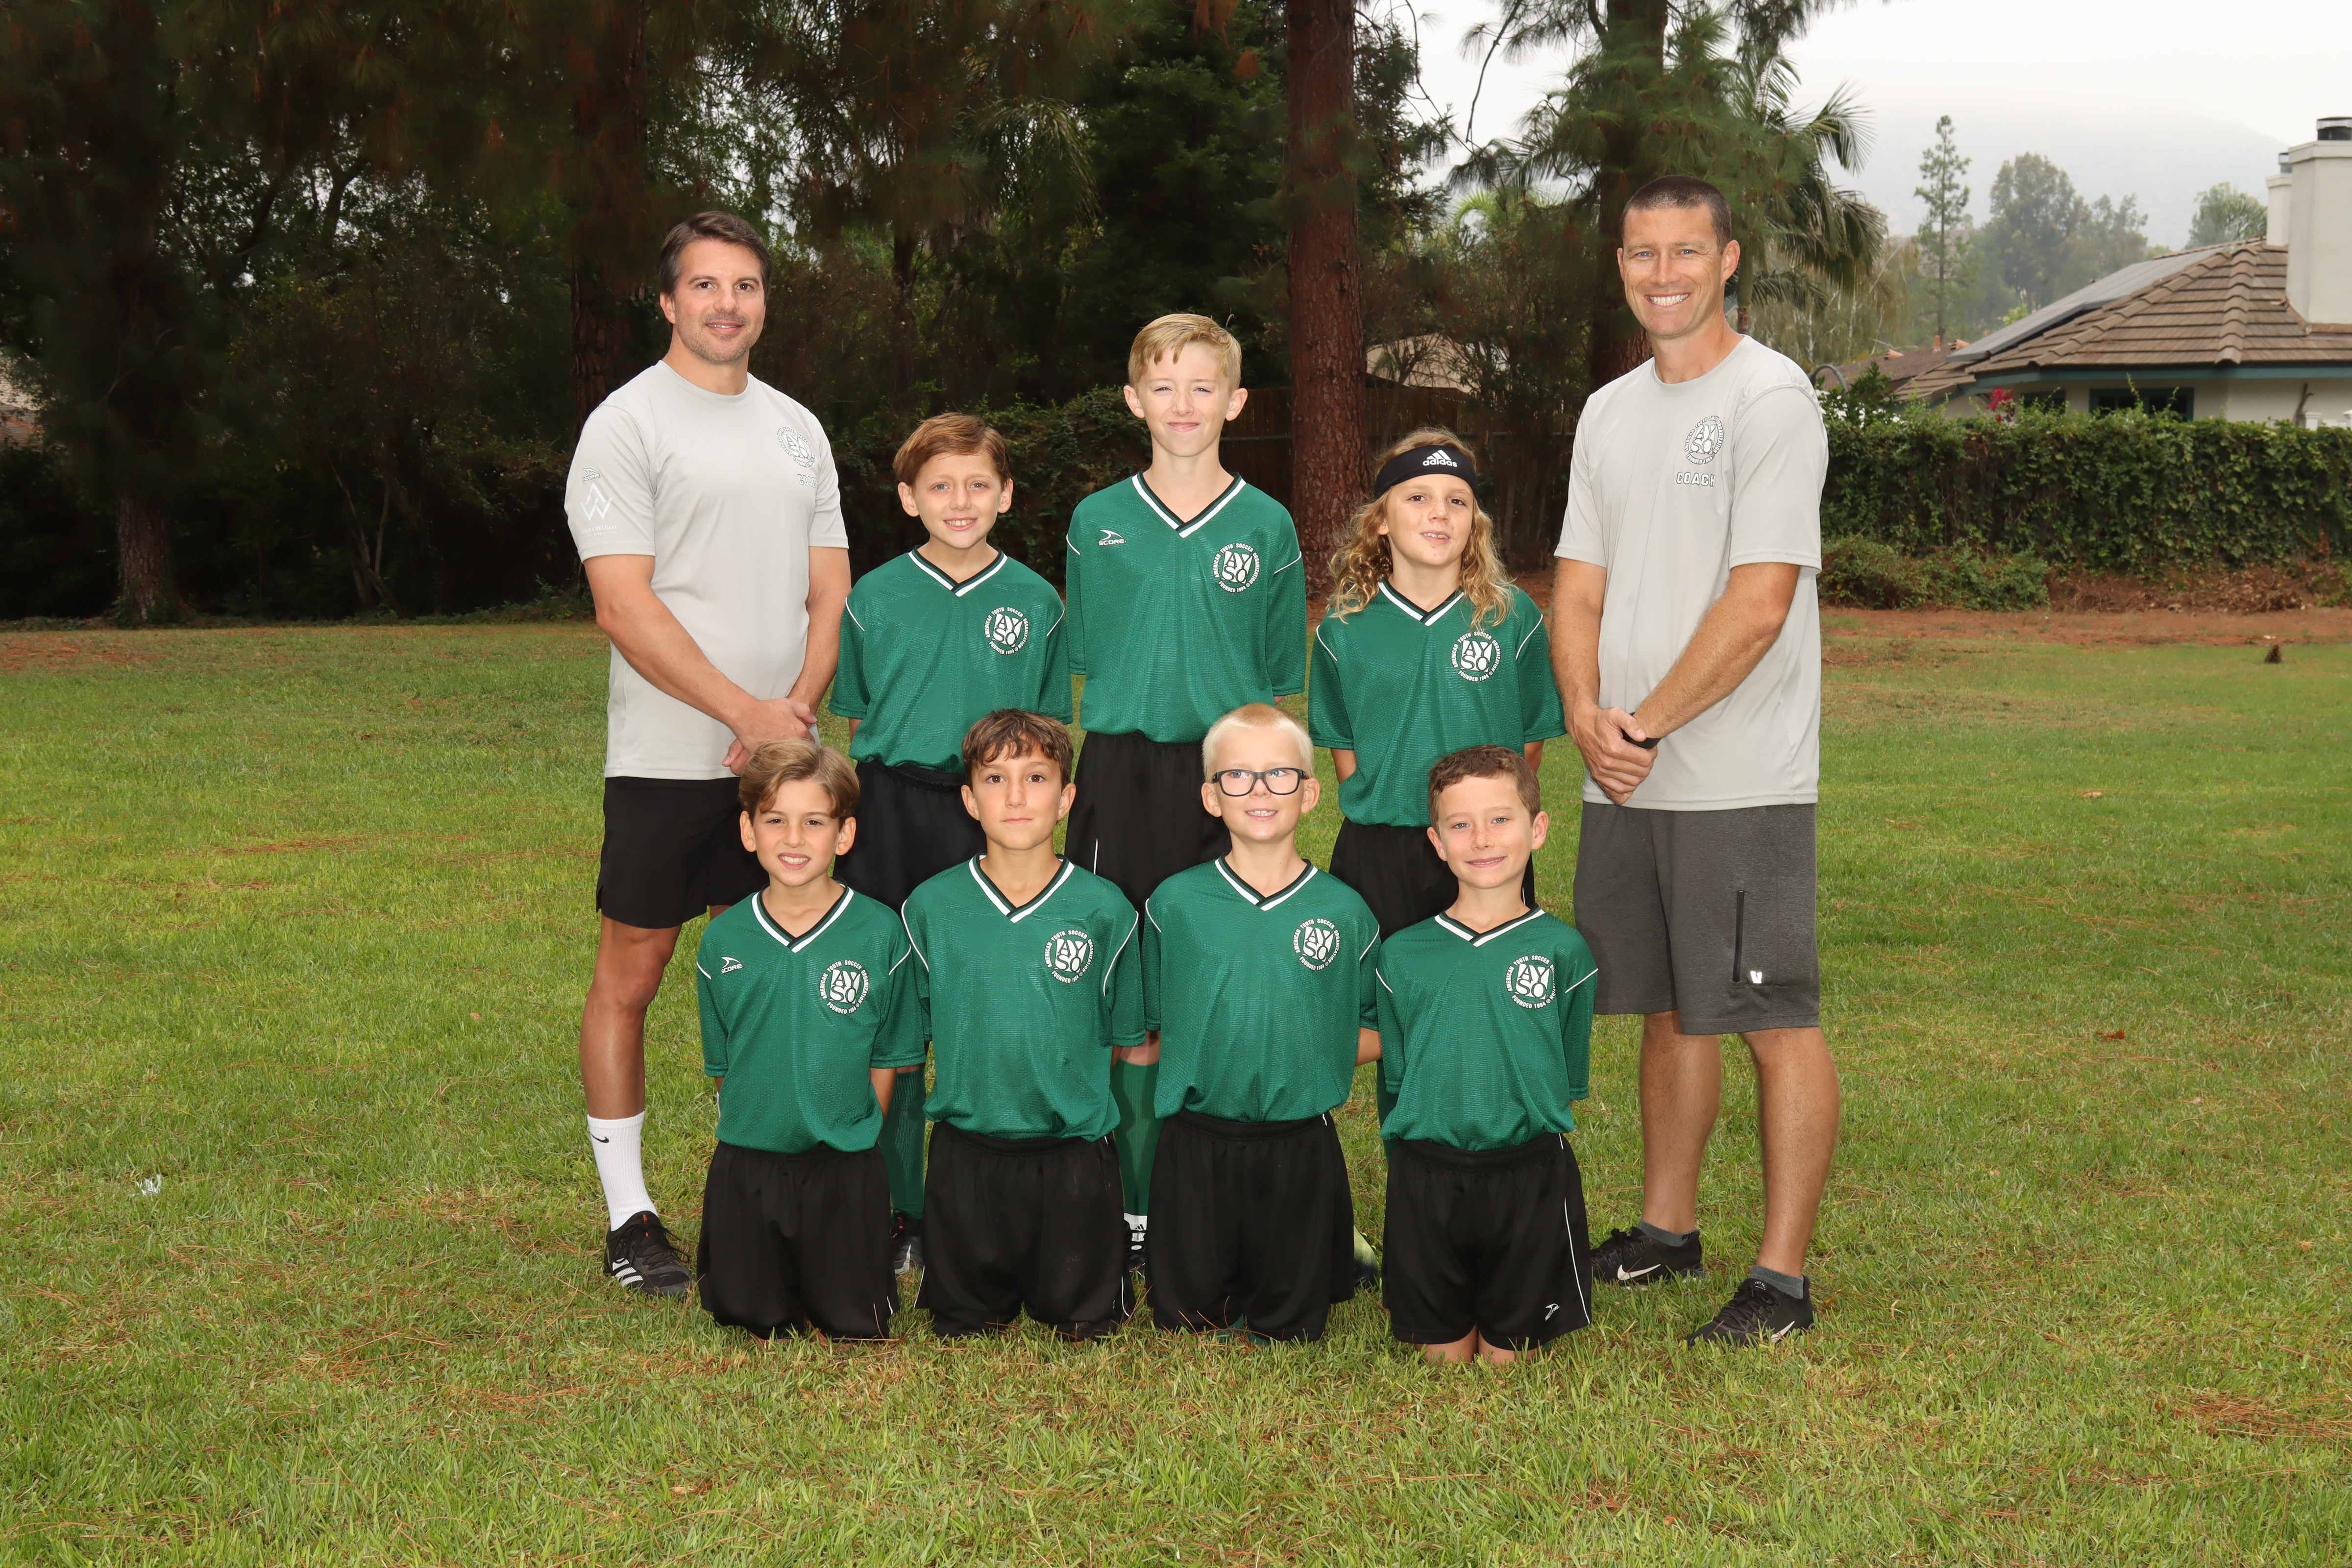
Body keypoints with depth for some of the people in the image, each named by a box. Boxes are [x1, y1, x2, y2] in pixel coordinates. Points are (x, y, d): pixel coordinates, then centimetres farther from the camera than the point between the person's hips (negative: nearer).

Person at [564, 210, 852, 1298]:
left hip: (781, 758, 6)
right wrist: (747, 711, -16)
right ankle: (628, 1217, 8)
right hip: (666, 759, -6)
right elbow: (625, 607, -13)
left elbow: (830, 592, 12)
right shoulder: (628, 425, -5)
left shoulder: (796, 429, 15)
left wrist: (799, 708, -6)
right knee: (631, 973, 0)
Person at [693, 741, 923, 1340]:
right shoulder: (722, 941, -1)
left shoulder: (880, 933, -7)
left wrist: (853, 1139, -1)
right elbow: (722, 1062, 9)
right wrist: (752, 1130, 3)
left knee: (854, 1325, 0)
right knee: (749, 1314, 4)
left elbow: (887, 1059, 1)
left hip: (845, 1163, -1)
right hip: (746, 1161, 2)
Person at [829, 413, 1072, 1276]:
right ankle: (901, 1210, 13)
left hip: (996, 825, 0)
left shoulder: (1035, 601, 6)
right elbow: (858, 724, 10)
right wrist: (869, 820, 4)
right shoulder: (876, 598, 5)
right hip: (893, 821, 0)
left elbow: (1048, 734, 11)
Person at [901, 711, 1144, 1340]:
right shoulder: (930, 908, -4)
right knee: (961, 1324, 9)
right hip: (965, 1147, 1)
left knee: (1083, 1321, 5)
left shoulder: (1104, 910, -6)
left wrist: (1089, 1106, 0)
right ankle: (996, 1285, 40)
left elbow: (1122, 1036, 4)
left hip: (1074, 1147, -1)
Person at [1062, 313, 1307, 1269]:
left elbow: (1277, 680, 9)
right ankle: (1138, 1207, 10)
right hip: (1122, 771, 1)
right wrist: (1124, 731, 4)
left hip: (1227, 774, 0)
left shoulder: (1266, 527, 5)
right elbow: (1087, 662, 13)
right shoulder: (1099, 523, 7)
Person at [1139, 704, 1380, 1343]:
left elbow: (1380, 1034, 6)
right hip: (1195, 1146, 0)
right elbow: (1141, 1033, 5)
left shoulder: (1344, 911, -2)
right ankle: (1218, 1284, 40)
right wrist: (1197, 1058, -10)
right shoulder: (1175, 903, -3)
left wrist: (1313, 1052, -8)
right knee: (1186, 1321, 10)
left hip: (1302, 1147, 0)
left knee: (1289, 1330, 11)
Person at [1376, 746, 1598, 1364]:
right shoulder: (1403, 955, 2)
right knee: (1444, 1357, 9)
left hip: (1531, 1177, -1)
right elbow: (1396, 1073, 10)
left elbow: (1570, 1078, 5)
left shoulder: (1563, 950, -2)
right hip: (1426, 1175, 1)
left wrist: (1523, 1118, -1)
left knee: (1508, 1360, 8)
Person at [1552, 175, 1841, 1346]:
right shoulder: (1609, 412, 14)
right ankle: (1667, 1233, 29)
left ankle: (1782, 1278, 3)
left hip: (1741, 784, -7)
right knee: (1670, 1011, 17)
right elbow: (1579, 588, 12)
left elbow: (1758, 604, -16)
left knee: (1776, 1020, -3)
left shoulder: (1770, 400, -9)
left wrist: (1646, 724, -12)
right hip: (1625, 779, 7)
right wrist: (1586, 716, -6)